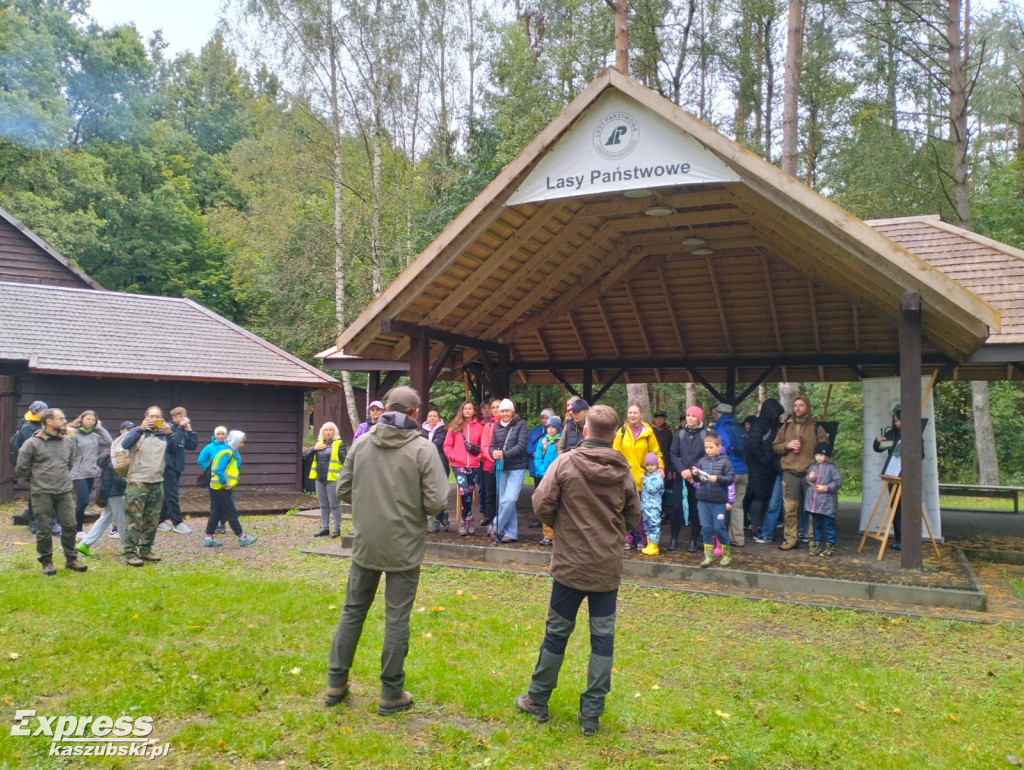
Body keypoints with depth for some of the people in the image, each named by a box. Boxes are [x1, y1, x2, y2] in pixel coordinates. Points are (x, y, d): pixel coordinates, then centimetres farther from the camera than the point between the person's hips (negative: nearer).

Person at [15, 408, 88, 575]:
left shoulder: (68, 442, 6)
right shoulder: (32, 443, -8)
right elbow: (21, 468, -3)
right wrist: (36, 480, 6)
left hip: (64, 492, 4)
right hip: (41, 493, -4)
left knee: (69, 525, 4)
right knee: (44, 528, 3)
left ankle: (71, 559, 17)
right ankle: (46, 562, 15)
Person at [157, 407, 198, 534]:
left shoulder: (182, 431, 11)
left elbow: (193, 446, 6)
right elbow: (171, 442, -26)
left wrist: (190, 430, -2)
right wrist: (180, 427, -23)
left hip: (177, 466, 8)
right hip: (168, 466, -8)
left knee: (168, 495, 12)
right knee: (172, 496, -6)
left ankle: (161, 520, 19)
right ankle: (177, 523, -4)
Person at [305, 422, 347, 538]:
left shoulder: (339, 444, -3)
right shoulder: (319, 443, 13)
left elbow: (344, 459, -10)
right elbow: (305, 455, 9)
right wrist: (314, 449, -7)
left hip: (332, 479, -6)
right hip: (320, 479, 6)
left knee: (334, 504, -1)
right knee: (323, 505, 13)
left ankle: (337, 529, 5)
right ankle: (325, 528, 21)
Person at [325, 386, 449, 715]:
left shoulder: (362, 442, -1)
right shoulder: (422, 448, -13)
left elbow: (343, 489, 4)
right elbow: (436, 501, -16)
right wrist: (412, 504, 4)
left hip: (365, 544, 4)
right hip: (404, 547, -3)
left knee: (352, 610, 16)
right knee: (397, 619, 6)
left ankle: (336, 684, 25)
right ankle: (391, 694, 16)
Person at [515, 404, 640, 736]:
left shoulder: (565, 462, -9)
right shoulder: (623, 471, -1)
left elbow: (542, 504, -11)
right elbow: (633, 517, 6)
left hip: (571, 563, -1)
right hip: (608, 566, 2)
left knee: (557, 632, 11)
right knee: (602, 637, 8)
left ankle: (538, 701, 24)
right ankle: (591, 713, 13)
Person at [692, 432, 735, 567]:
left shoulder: (724, 461, -5)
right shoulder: (702, 461, 5)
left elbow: (730, 478, -9)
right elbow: (697, 479, 12)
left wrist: (718, 478, -23)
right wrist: (695, 474, -9)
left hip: (719, 501, -3)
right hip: (703, 500, 3)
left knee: (719, 528, 2)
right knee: (706, 528, 5)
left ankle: (727, 554, 21)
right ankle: (708, 555, 14)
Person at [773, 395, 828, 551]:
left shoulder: (816, 428, 6)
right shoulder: (786, 427, 13)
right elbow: (775, 446, 15)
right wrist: (787, 445, -5)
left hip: (810, 472, -1)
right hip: (790, 472, 1)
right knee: (790, 508, -2)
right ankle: (790, 538, 4)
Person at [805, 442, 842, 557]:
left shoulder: (831, 468, -6)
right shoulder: (812, 467, 10)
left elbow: (838, 482, -10)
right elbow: (806, 480, 14)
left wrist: (825, 487, -16)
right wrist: (809, 478, -9)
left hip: (827, 503, -6)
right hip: (814, 502, 6)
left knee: (829, 525, 0)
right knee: (817, 524, 14)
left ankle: (830, 546, 5)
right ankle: (817, 544, 23)